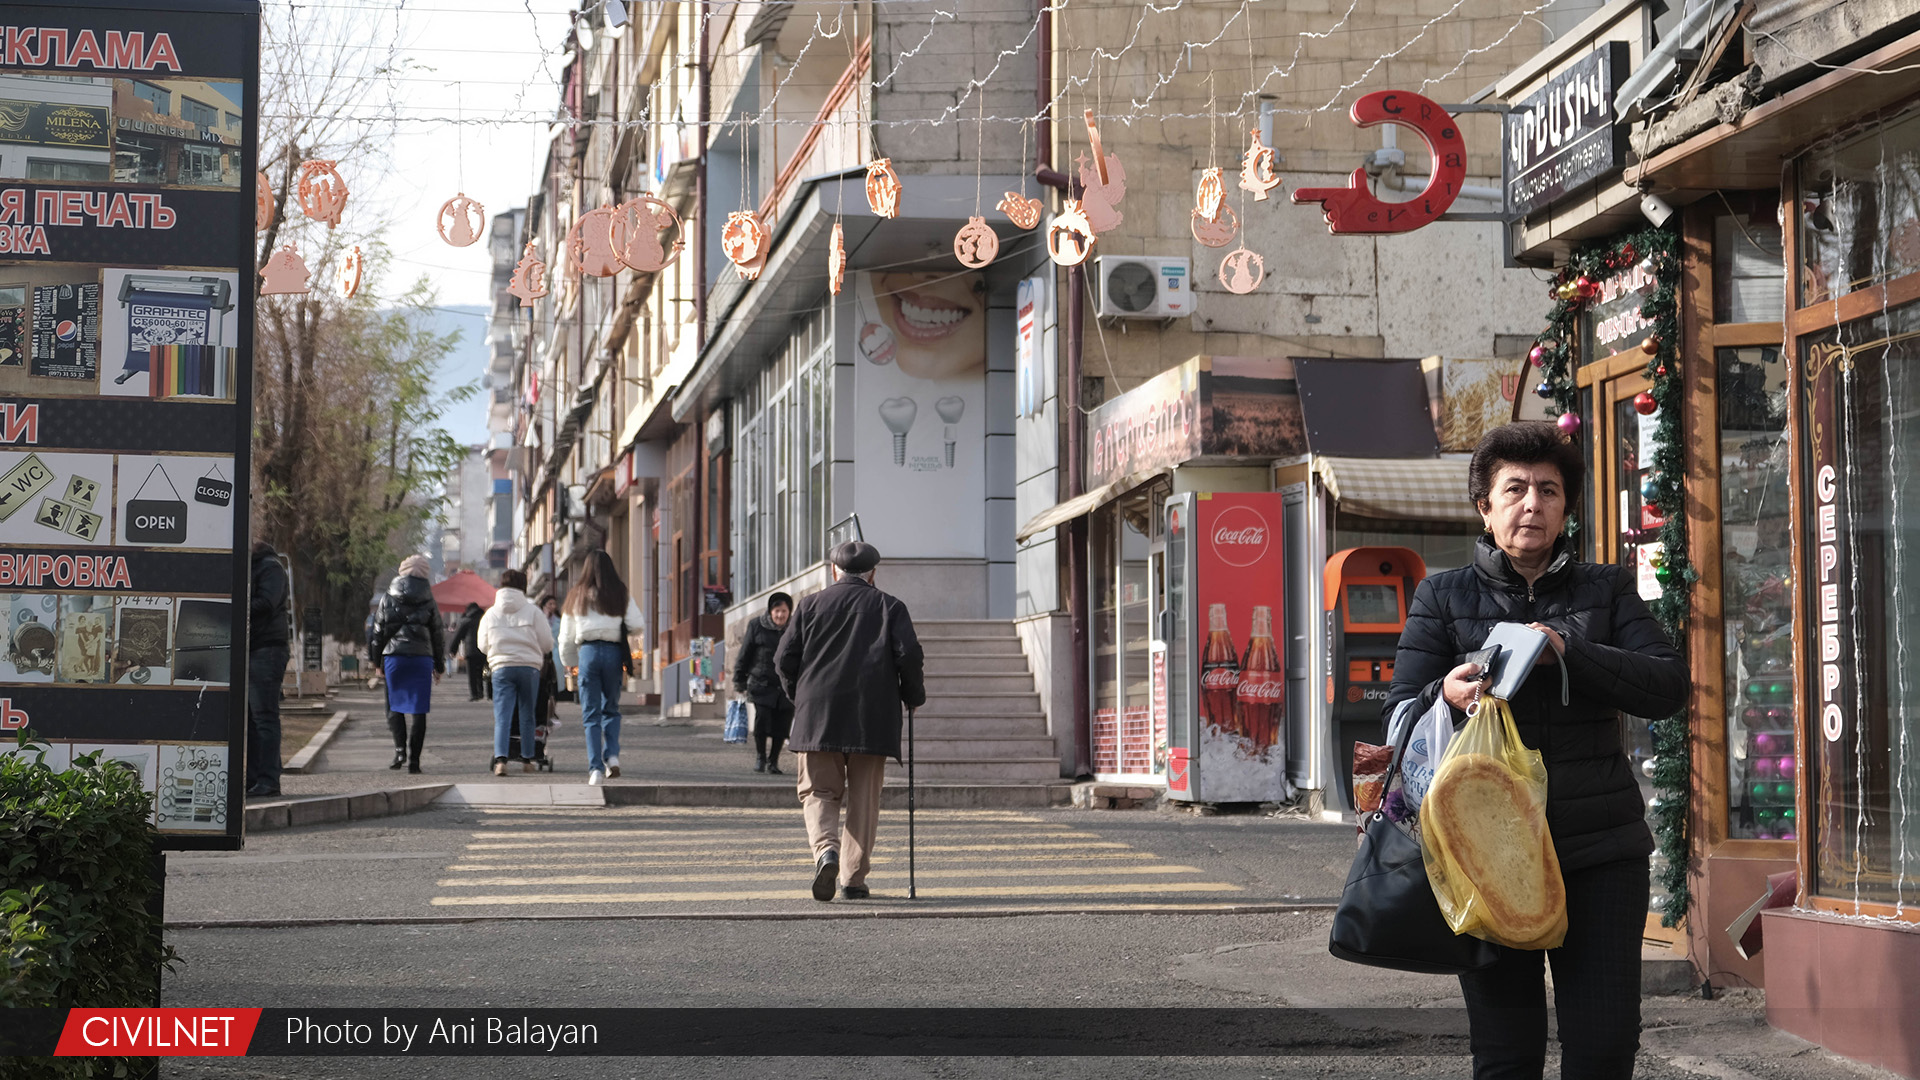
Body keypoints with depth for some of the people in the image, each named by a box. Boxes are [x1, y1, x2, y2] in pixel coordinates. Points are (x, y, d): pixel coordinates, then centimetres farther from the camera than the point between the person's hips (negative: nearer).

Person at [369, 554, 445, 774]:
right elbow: (438, 634, 7)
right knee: (419, 710, 3)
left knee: (394, 707, 10)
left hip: (394, 656, 0)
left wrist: (376, 660, 15)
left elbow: (378, 631, 7)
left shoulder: (388, 598, 4)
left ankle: (400, 749, -10)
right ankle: (414, 759, 0)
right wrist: (439, 665, 15)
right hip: (422, 657, 0)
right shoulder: (428, 601, 3)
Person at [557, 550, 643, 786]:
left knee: (591, 714, 3)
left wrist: (569, 663, 23)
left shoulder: (577, 596, 9)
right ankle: (612, 755, -1)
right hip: (614, 652, 0)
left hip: (588, 651, 0)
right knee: (611, 709, 17)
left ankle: (596, 768, -5)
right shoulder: (620, 594, 5)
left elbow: (566, 636, 12)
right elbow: (635, 623, -6)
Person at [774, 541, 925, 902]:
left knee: (819, 792, 7)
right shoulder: (889, 607, 6)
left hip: (818, 718, 0)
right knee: (864, 800, 7)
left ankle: (825, 851, -20)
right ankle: (854, 878, 6)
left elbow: (784, 658, 4)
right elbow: (909, 655, -5)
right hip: (872, 720, 0)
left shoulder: (811, 605, 9)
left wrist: (799, 695, 20)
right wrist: (913, 696, 11)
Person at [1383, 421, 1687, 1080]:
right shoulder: (1442, 598, 11)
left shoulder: (1606, 590, 13)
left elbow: (1668, 686, -2)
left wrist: (1566, 650, -15)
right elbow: (1399, 716, 3)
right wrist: (1445, 695, -21)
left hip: (1600, 850, 1)